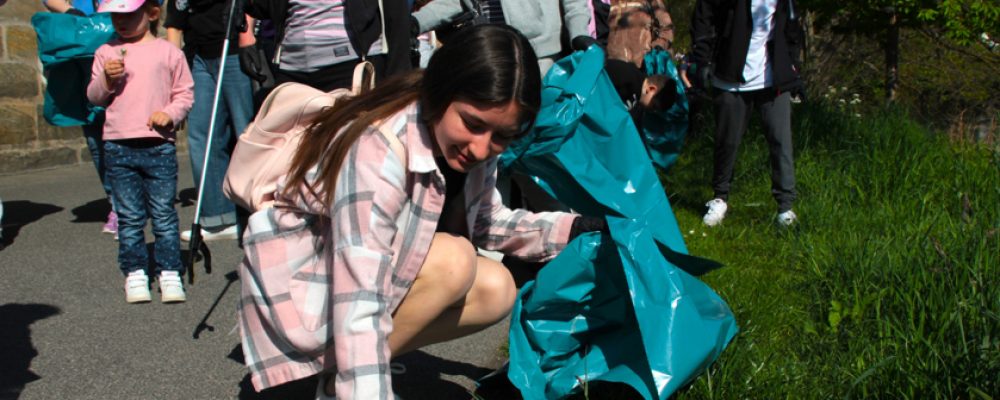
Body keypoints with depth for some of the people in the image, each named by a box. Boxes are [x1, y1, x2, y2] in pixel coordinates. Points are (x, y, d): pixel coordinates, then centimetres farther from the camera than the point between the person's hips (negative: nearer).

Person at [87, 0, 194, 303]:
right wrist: (106, 79, -8)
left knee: (164, 214, 2)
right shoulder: (106, 53, 10)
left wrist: (169, 114, -11)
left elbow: (185, 93, 7)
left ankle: (170, 272, 10)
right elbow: (94, 97, 11)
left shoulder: (168, 52, 4)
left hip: (159, 145, -2)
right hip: (119, 146, 2)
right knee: (130, 216, 7)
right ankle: (134, 273, 16)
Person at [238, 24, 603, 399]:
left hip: (379, 272, 8)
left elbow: (486, 221, 6)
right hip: (297, 287, -8)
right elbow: (360, 312, -38)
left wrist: (575, 228, -6)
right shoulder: (379, 148, -34)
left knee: (496, 291, -10)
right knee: (452, 262, -27)